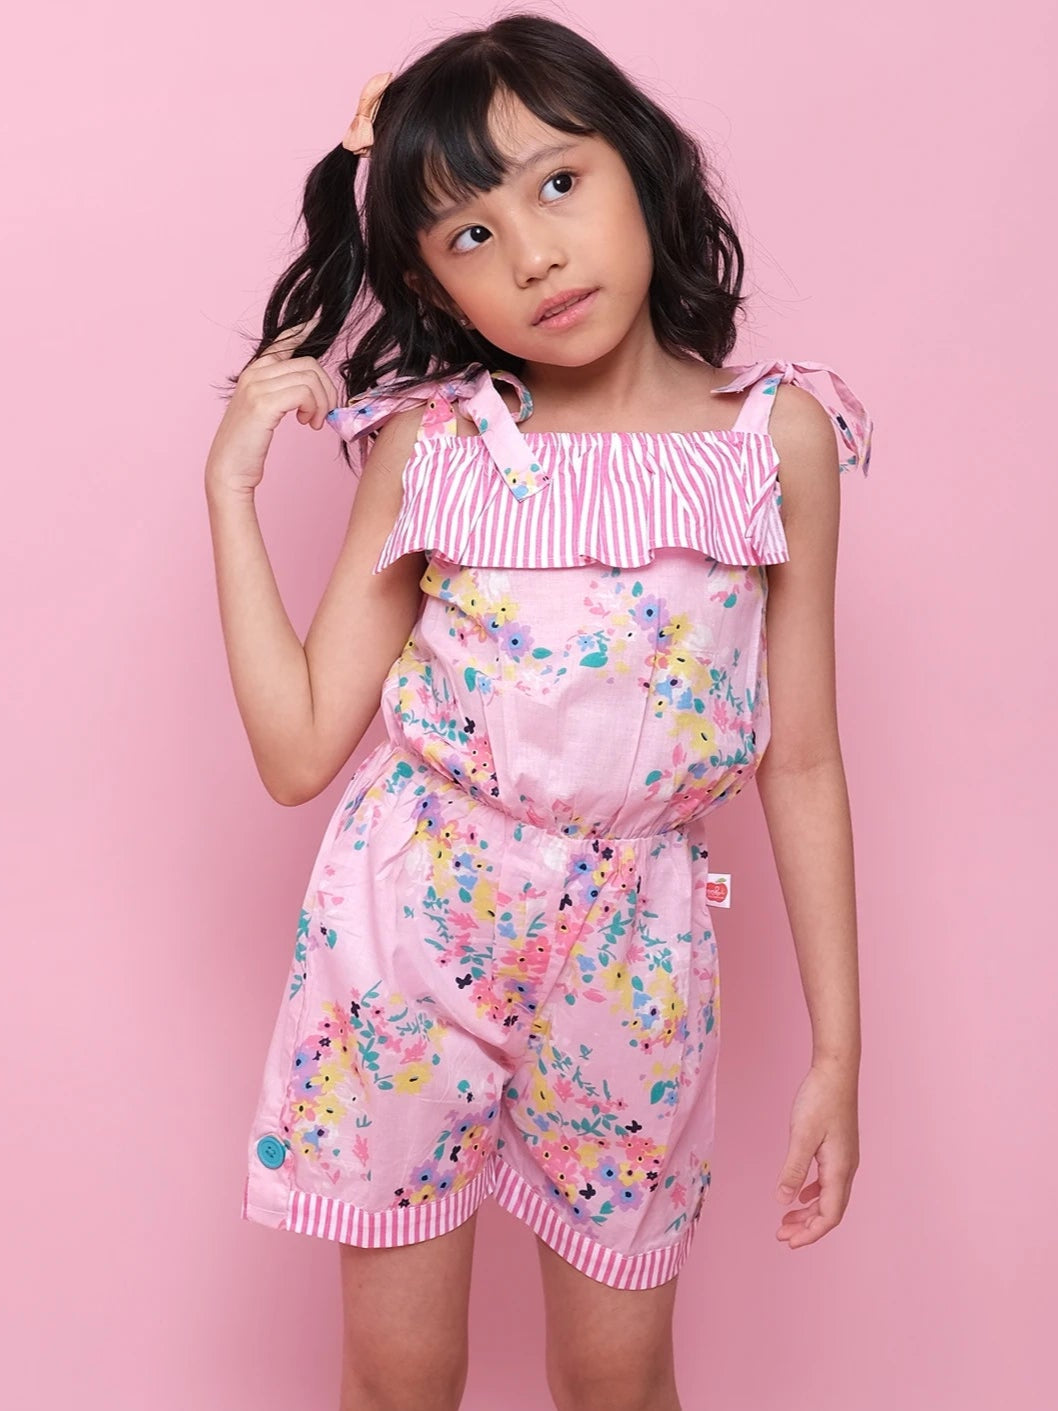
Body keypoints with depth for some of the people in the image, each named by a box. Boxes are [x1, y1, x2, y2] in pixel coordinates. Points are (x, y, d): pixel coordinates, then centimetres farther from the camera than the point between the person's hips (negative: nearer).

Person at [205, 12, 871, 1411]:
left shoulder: (780, 437, -4)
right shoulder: (427, 445, -3)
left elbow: (801, 760, 0)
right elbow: (298, 749, -5)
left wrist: (837, 1044, 1)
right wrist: (232, 483, -6)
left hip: (631, 948, 0)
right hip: (412, 920, 0)